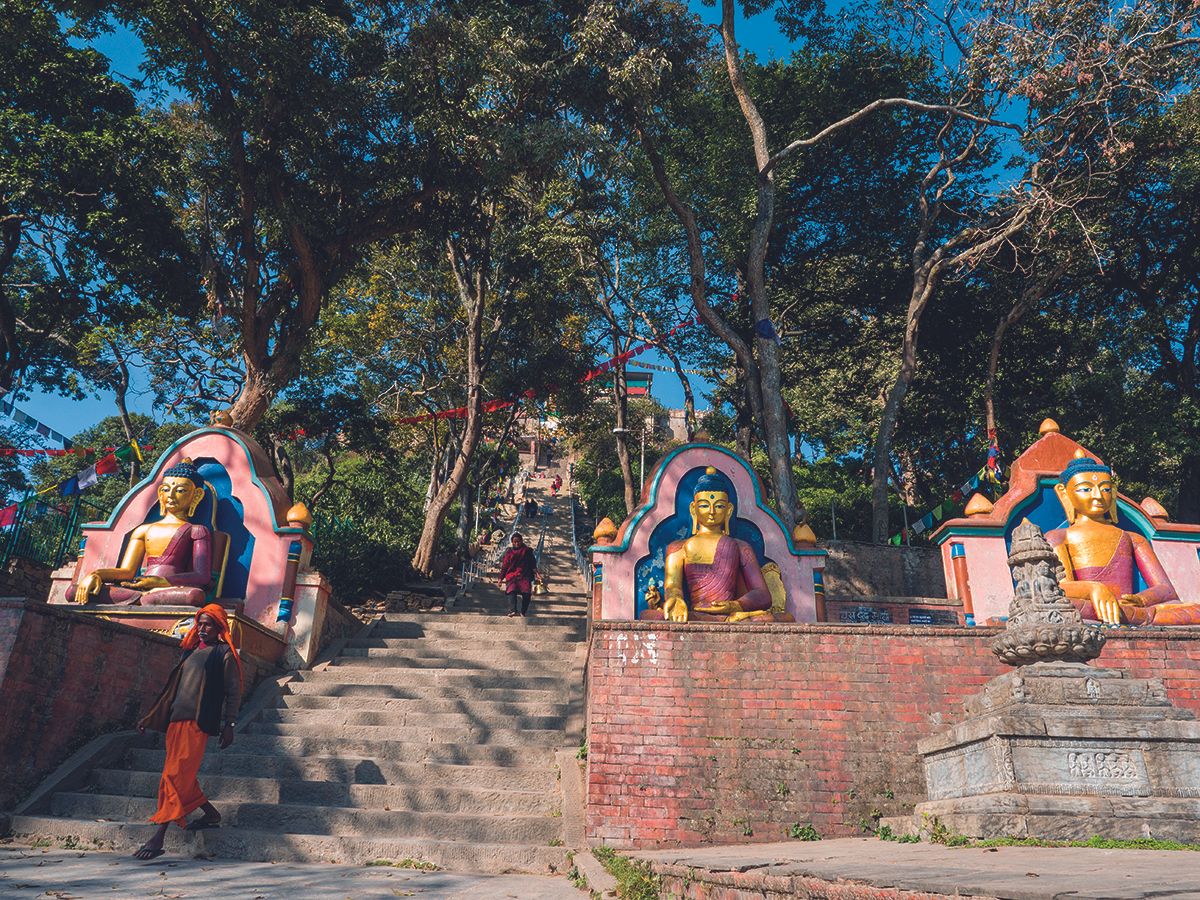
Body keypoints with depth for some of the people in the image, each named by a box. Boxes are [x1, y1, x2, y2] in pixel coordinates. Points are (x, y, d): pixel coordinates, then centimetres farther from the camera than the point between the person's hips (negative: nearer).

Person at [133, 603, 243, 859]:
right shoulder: (192, 652, 19)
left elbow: (233, 692, -4)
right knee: (182, 777, 9)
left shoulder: (223, 654, -1)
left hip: (197, 722, -8)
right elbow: (173, 689, 23)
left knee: (175, 776, -11)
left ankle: (159, 838, -9)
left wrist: (229, 726, -11)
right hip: (177, 719, 8)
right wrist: (150, 718, 21)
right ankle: (211, 814, 26)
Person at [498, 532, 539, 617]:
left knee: (526, 593, -18)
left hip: (524, 575, 0)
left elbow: (533, 563, 14)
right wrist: (501, 578, 11)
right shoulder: (509, 552, 12)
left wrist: (536, 573, 2)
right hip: (511, 575, 0)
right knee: (512, 591, -25)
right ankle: (513, 610, -41)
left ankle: (523, 612, -7)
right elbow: (504, 566, 13)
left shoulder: (527, 551, 11)